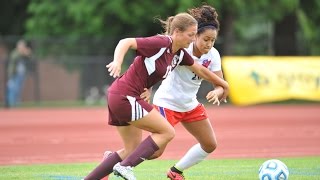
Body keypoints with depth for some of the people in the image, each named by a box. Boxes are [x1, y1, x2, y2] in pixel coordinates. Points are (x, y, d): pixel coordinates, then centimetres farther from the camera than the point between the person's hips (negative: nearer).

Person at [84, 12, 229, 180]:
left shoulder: (179, 53, 9)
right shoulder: (160, 43, -16)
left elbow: (199, 69, 25)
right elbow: (126, 42, -24)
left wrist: (223, 84, 35)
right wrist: (117, 61, -42)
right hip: (125, 96, -9)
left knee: (132, 150, 14)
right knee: (167, 132, -5)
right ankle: (125, 166, -11)